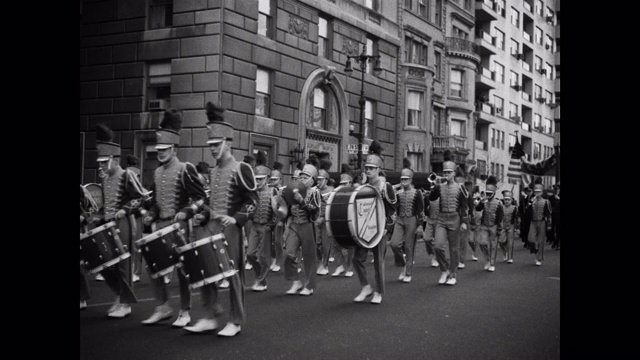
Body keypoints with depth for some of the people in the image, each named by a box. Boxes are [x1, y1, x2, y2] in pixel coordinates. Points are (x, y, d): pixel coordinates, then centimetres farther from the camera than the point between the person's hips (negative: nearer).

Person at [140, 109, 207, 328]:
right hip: (160, 225, 7)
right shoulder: (157, 173, 12)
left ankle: (184, 312, 12)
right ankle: (163, 307, 19)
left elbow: (201, 198, -10)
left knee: (181, 268, 1)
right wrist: (150, 214, 5)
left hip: (179, 226, -7)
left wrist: (186, 212, -23)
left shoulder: (185, 170, -9)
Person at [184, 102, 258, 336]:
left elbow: (253, 200, -9)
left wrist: (236, 219, -21)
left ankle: (235, 322, 10)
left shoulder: (241, 169, -7)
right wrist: (202, 216, 7)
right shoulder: (212, 172, 14)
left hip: (230, 228, -7)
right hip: (210, 226, 7)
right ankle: (210, 317, 15)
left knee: (232, 273, 0)